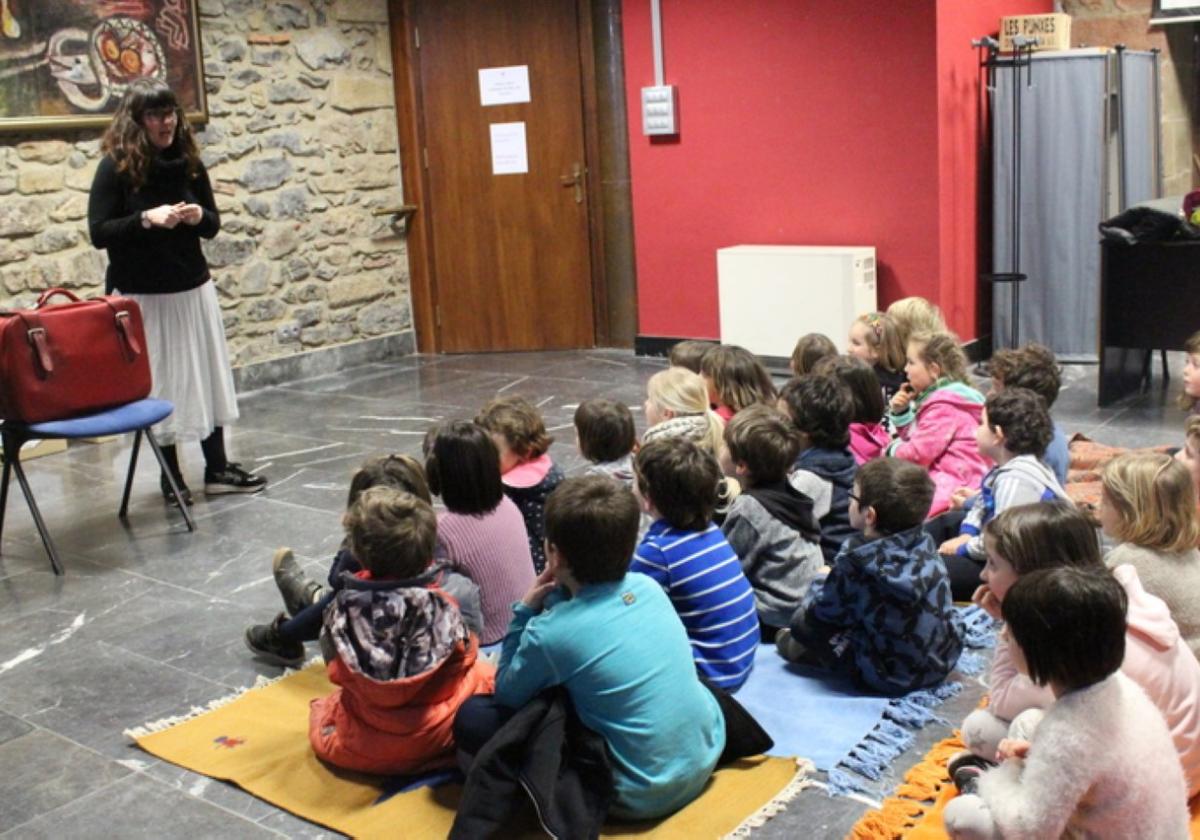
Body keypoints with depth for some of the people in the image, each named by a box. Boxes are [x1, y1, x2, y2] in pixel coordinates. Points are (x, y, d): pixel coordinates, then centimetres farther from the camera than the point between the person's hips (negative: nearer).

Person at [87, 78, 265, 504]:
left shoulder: (189, 163, 4)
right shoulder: (115, 167, -8)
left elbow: (213, 226, 11)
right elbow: (99, 232, -11)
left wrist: (199, 216, -12)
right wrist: (146, 219, -24)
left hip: (194, 288, 4)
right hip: (143, 294, -4)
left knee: (207, 375, 7)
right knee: (161, 383, 2)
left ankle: (217, 467, 17)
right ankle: (171, 476, 14)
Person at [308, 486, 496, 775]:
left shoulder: (342, 608, -20)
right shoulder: (441, 607, -25)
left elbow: (338, 672, -6)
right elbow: (463, 656, -9)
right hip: (437, 737, -3)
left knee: (322, 708, 34)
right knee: (484, 675, 21)